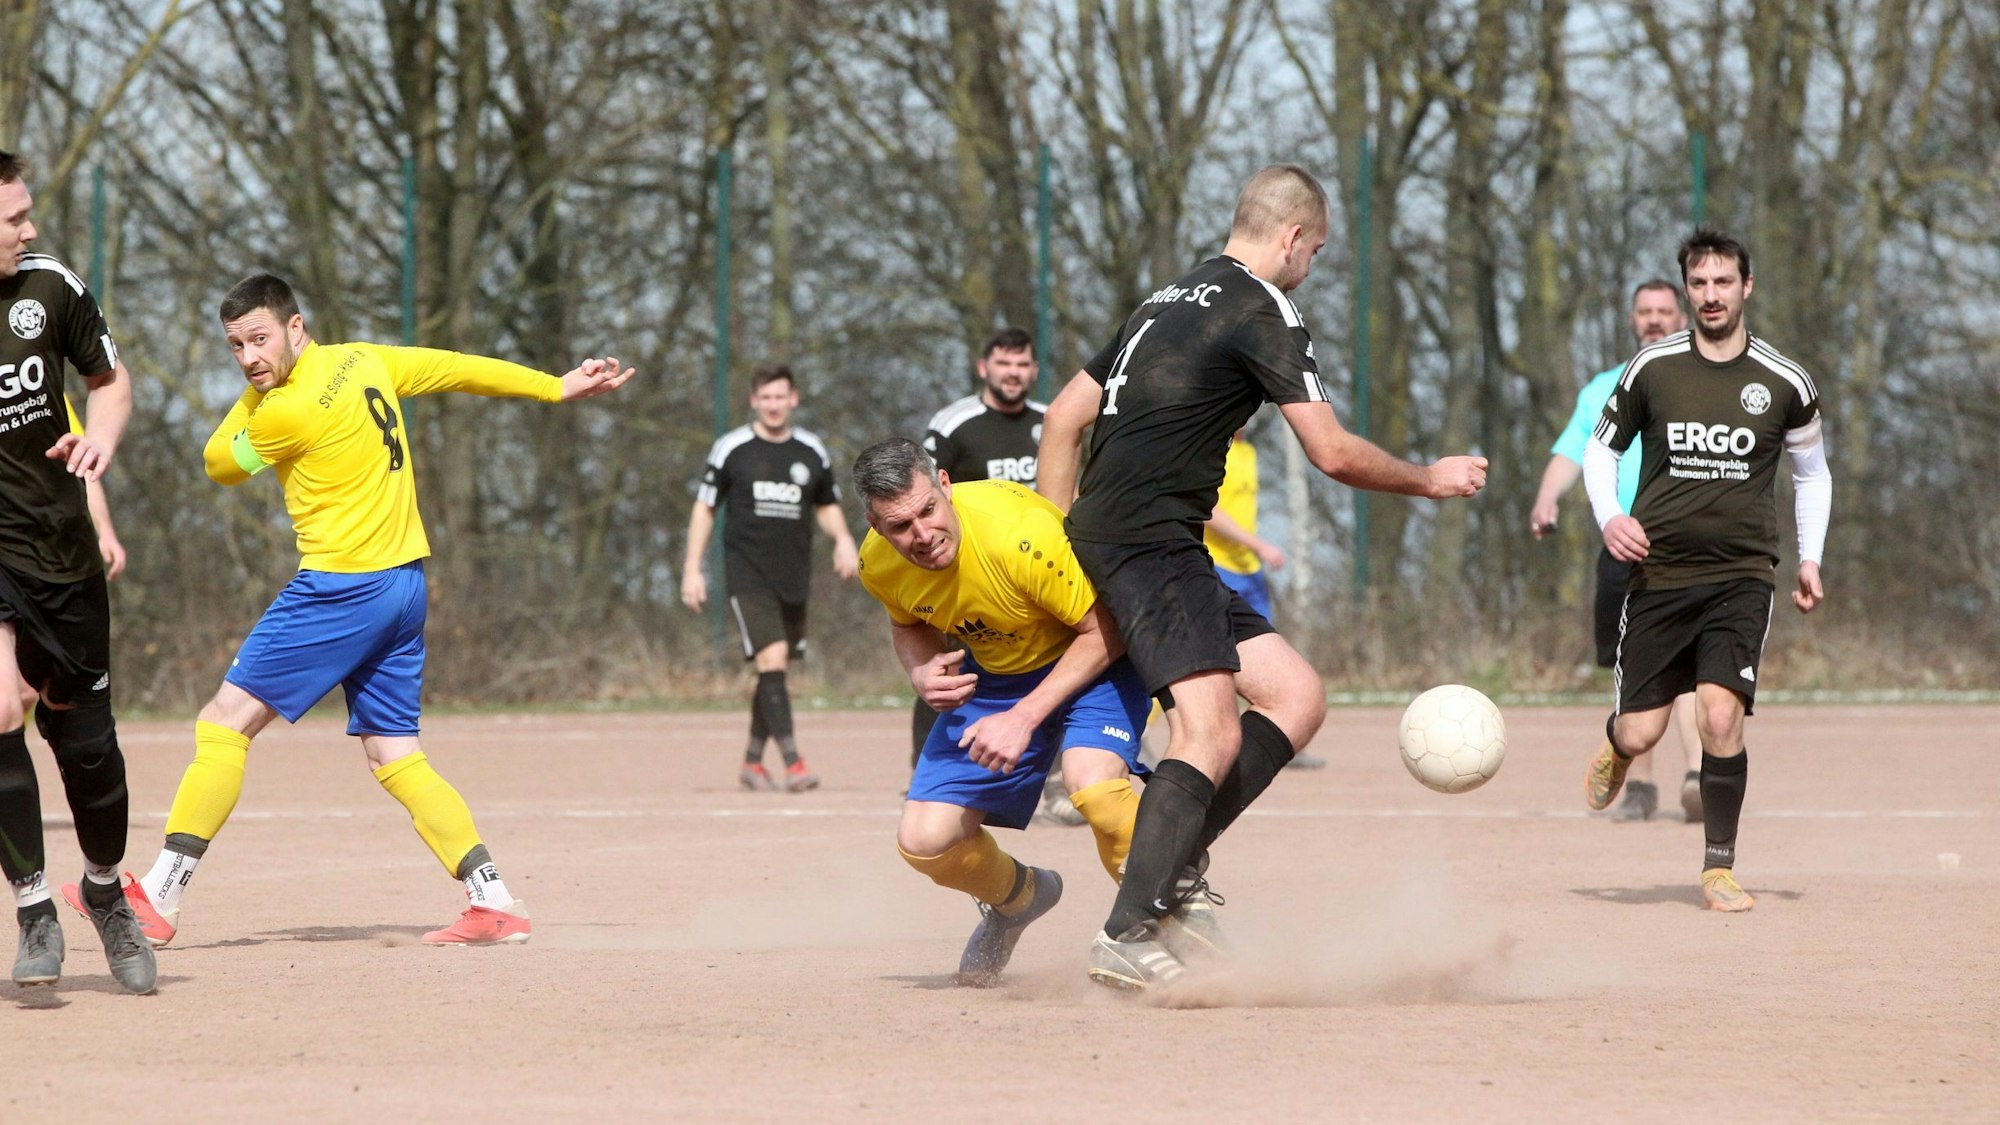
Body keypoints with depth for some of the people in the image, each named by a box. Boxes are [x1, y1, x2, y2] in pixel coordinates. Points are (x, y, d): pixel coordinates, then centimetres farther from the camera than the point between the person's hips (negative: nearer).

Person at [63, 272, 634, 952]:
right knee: (394, 757, 11)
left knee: (225, 723, -5)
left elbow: (219, 464, 2)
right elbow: (462, 369, 17)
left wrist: (257, 391, 10)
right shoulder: (364, 362, 8)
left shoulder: (288, 412, -15)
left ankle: (158, 900, -8)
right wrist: (558, 388, 25)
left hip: (342, 585, -9)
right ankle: (494, 903, 2)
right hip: (405, 584, 9)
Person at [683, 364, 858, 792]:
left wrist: (842, 538, -1)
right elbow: (704, 507, 5)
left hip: (793, 576, 4)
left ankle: (752, 760, 26)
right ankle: (793, 764, -25)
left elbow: (827, 507, 20)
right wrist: (692, 569, 0)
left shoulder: (812, 452, 8)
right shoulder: (732, 449, -2)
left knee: (775, 671, 10)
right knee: (772, 660, -18)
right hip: (748, 575, -4)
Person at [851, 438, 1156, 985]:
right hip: (996, 671, 6)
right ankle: (1017, 896, 30)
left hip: (1095, 656, -6)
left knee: (1091, 782, -36)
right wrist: (923, 675, -14)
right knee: (924, 841, -5)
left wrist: (1024, 718, -29)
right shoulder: (878, 565, -16)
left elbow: (1105, 630, -24)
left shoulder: (1020, 533, -35)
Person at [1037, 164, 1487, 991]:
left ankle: (1174, 863, 1)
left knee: (1295, 696, 9)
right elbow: (1333, 454, -7)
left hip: (1102, 540, 10)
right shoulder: (1264, 311, -5)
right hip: (1149, 542, -10)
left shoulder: (1169, 302, 22)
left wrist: (1056, 546, 21)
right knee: (1211, 731, -21)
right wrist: (1430, 480, 9)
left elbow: (1063, 418, 23)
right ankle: (1128, 936, -30)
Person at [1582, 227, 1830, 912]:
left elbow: (1812, 471, 18)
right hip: (1658, 570, 1)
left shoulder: (1785, 384, 2)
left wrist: (1810, 558, 10)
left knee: (1722, 718, -17)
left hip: (1741, 578, -1)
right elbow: (1601, 447, 13)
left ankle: (1719, 867, -4)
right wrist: (1608, 517, -4)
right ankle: (1614, 745, 38)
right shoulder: (1651, 369, 1)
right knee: (1641, 734, -1)